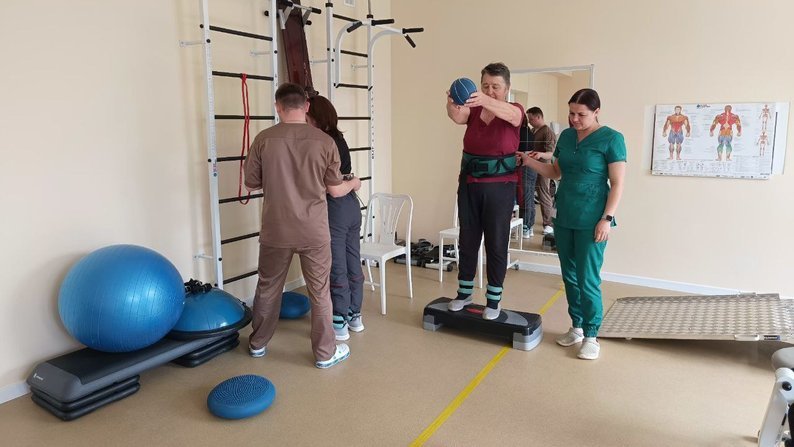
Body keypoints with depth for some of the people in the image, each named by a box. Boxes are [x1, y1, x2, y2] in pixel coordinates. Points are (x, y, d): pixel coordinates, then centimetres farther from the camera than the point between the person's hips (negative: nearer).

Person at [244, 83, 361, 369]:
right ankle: (325, 352, 20)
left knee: (268, 288, 18)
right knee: (320, 292, 10)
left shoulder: (264, 140, -7)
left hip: (275, 231, 1)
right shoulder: (324, 141, -8)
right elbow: (335, 190, 0)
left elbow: (251, 184, 3)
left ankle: (258, 344, 35)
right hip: (314, 232, -1)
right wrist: (354, 183, 21)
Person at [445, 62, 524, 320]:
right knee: (467, 240, 11)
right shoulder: (473, 109, 2)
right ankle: (464, 292, 26)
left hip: (500, 185, -3)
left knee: (496, 243, 4)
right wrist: (452, 105, -45)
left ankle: (494, 299, 17)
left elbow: (505, 112, -30)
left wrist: (484, 101, -51)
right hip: (469, 183, 3)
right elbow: (457, 117, -21)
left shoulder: (515, 111, -5)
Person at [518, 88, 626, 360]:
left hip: (591, 222, -6)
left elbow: (617, 183, -10)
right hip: (564, 218, 6)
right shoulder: (566, 136, 9)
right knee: (569, 276, 12)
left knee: (588, 280, -3)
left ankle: (591, 336, 11)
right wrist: (530, 161, 1)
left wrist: (607, 219, -16)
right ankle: (577, 327, 27)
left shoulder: (611, 139, -9)